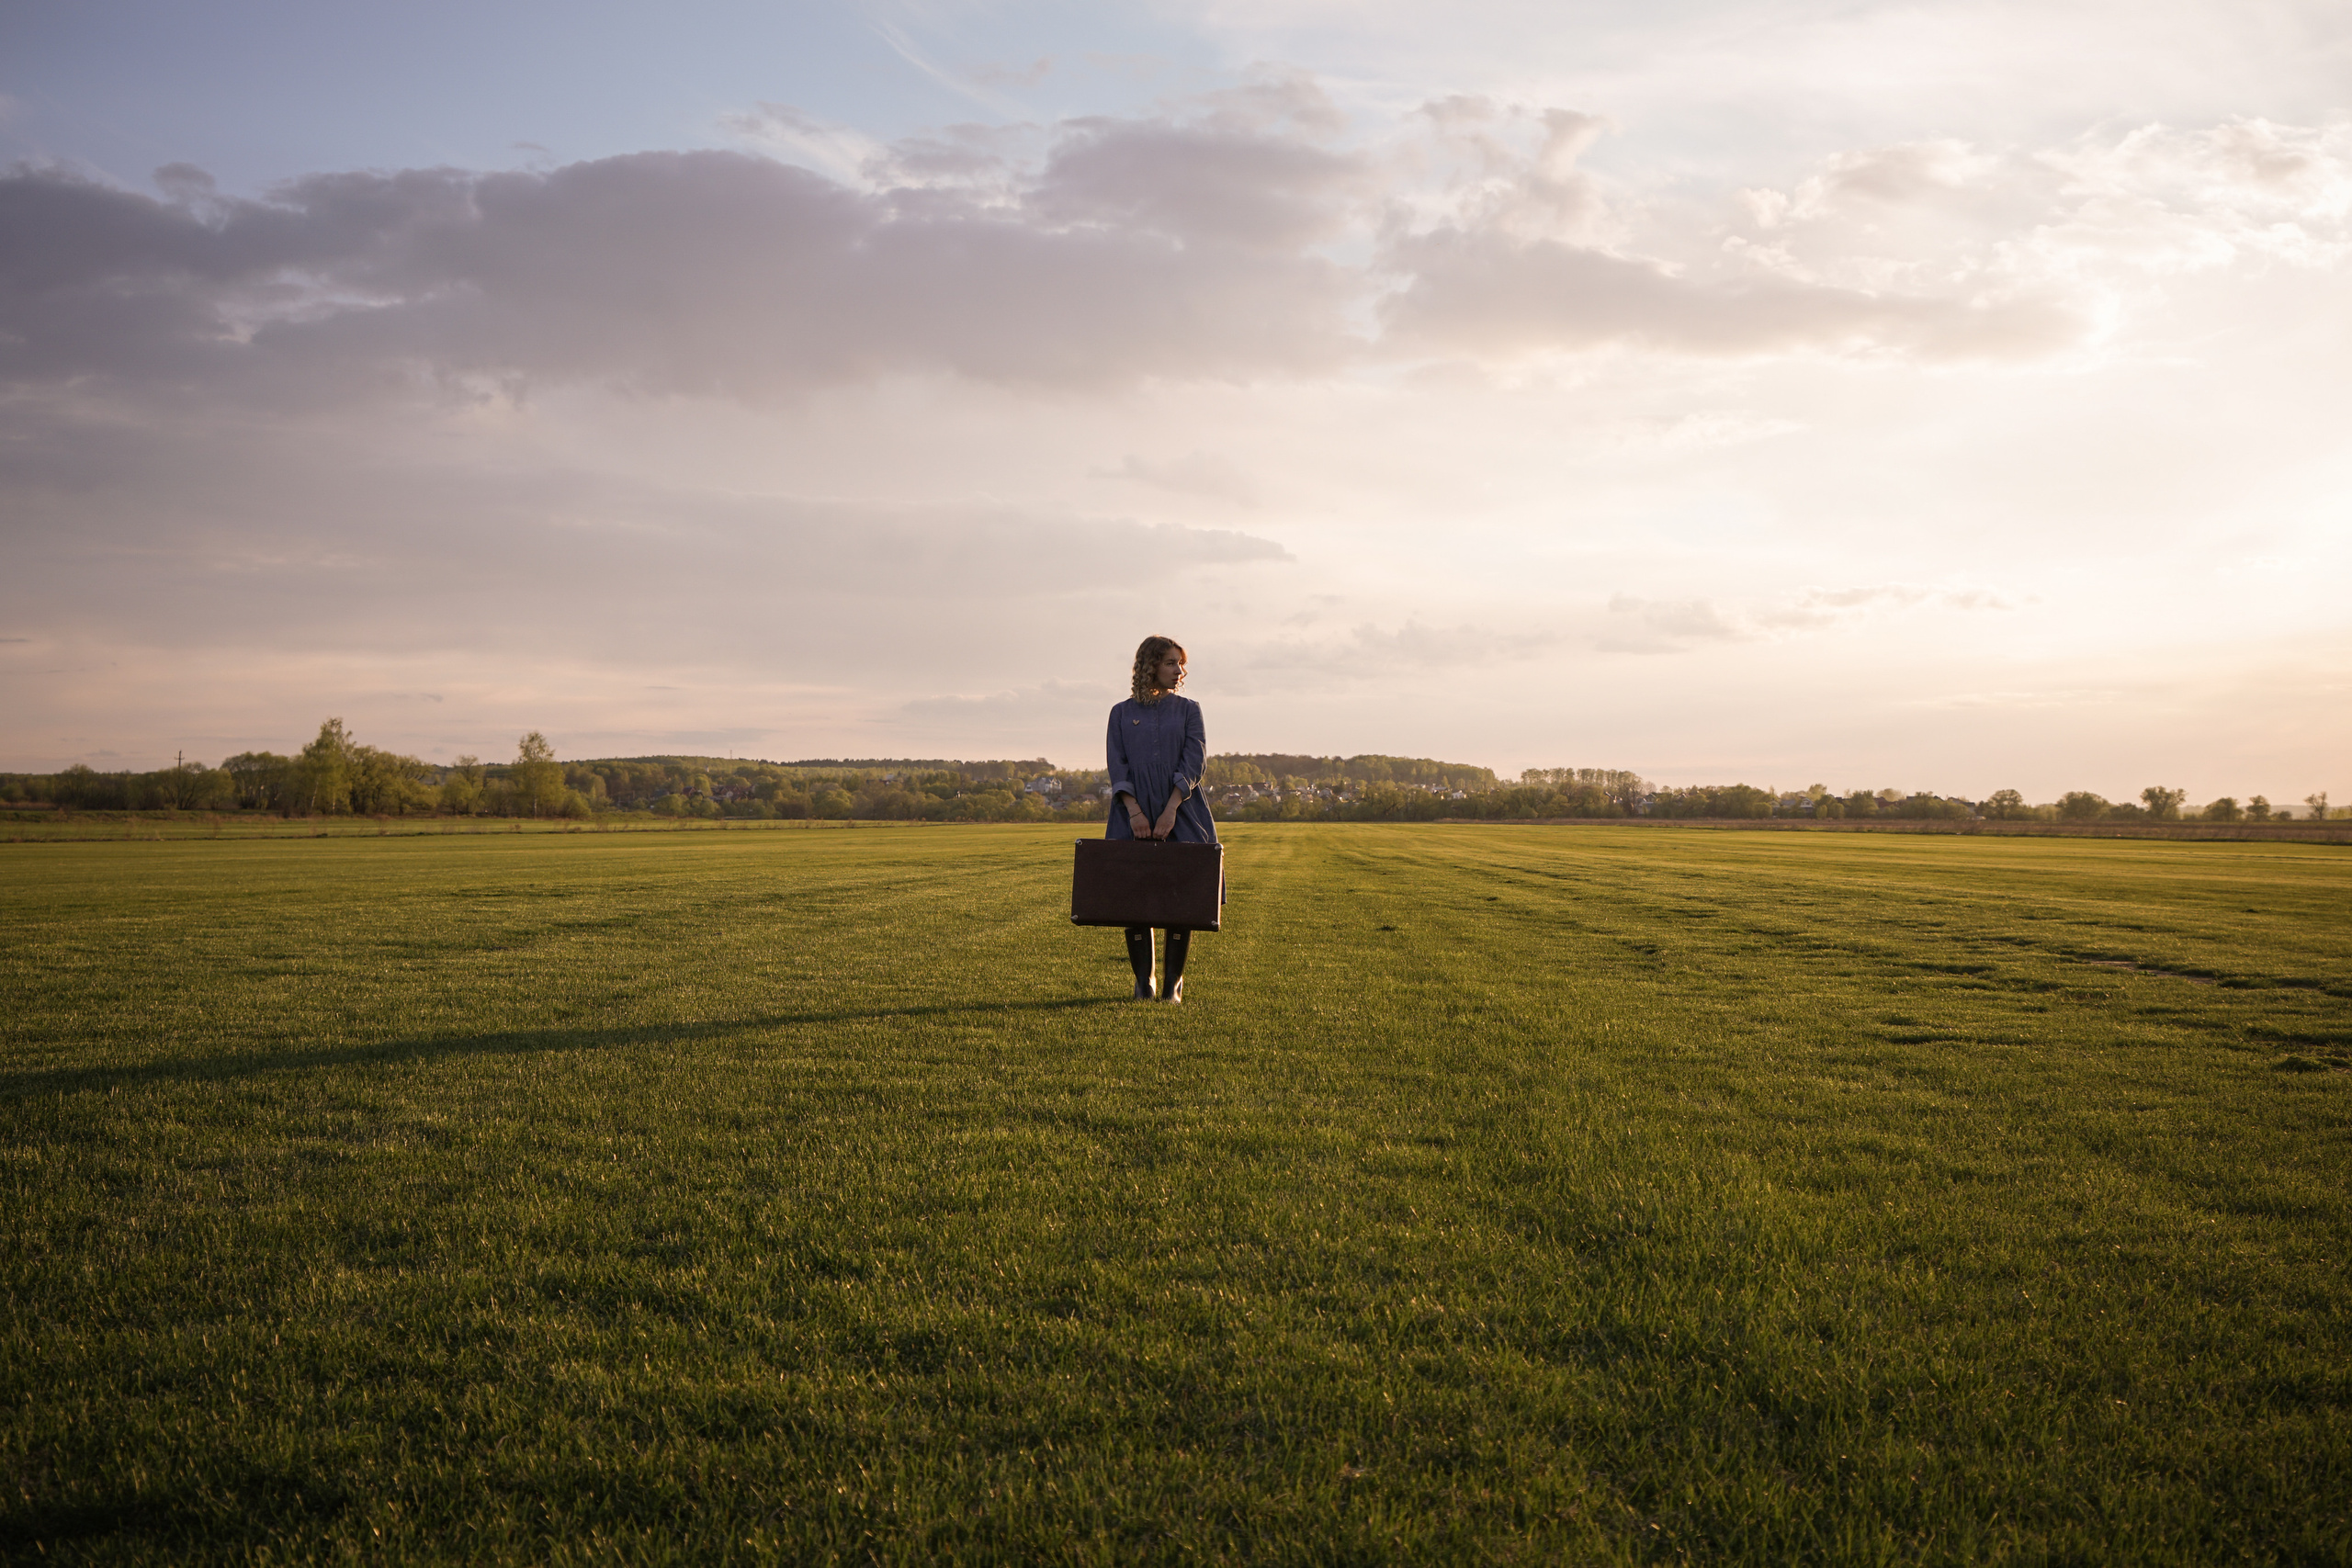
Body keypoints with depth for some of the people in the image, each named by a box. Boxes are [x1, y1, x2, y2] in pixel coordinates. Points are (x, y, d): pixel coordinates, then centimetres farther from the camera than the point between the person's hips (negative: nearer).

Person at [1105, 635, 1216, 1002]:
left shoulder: (1188, 710, 9)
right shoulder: (1122, 713, 10)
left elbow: (1193, 762, -2)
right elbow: (1117, 765, 2)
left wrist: (1171, 810, -13)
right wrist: (1134, 811, -12)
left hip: (1181, 817, 0)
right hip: (1134, 818, 0)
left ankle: (1173, 981, 4)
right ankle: (1143, 980, 7)